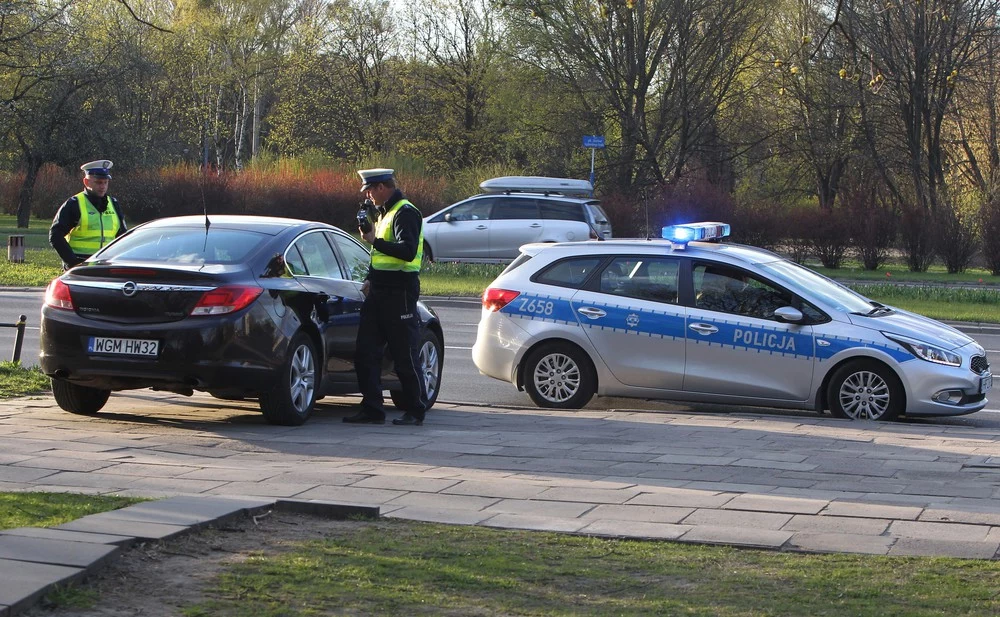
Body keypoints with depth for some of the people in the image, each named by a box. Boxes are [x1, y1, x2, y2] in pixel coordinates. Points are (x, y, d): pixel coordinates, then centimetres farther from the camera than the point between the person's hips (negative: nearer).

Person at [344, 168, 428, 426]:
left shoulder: (405, 213, -12)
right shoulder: (384, 213, 20)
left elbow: (408, 251, -25)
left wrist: (375, 241, -24)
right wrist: (370, 279, 17)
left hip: (400, 294, -10)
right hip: (379, 293, 10)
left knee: (404, 356, -3)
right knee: (366, 353, 5)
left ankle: (416, 412, 6)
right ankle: (372, 409, 9)